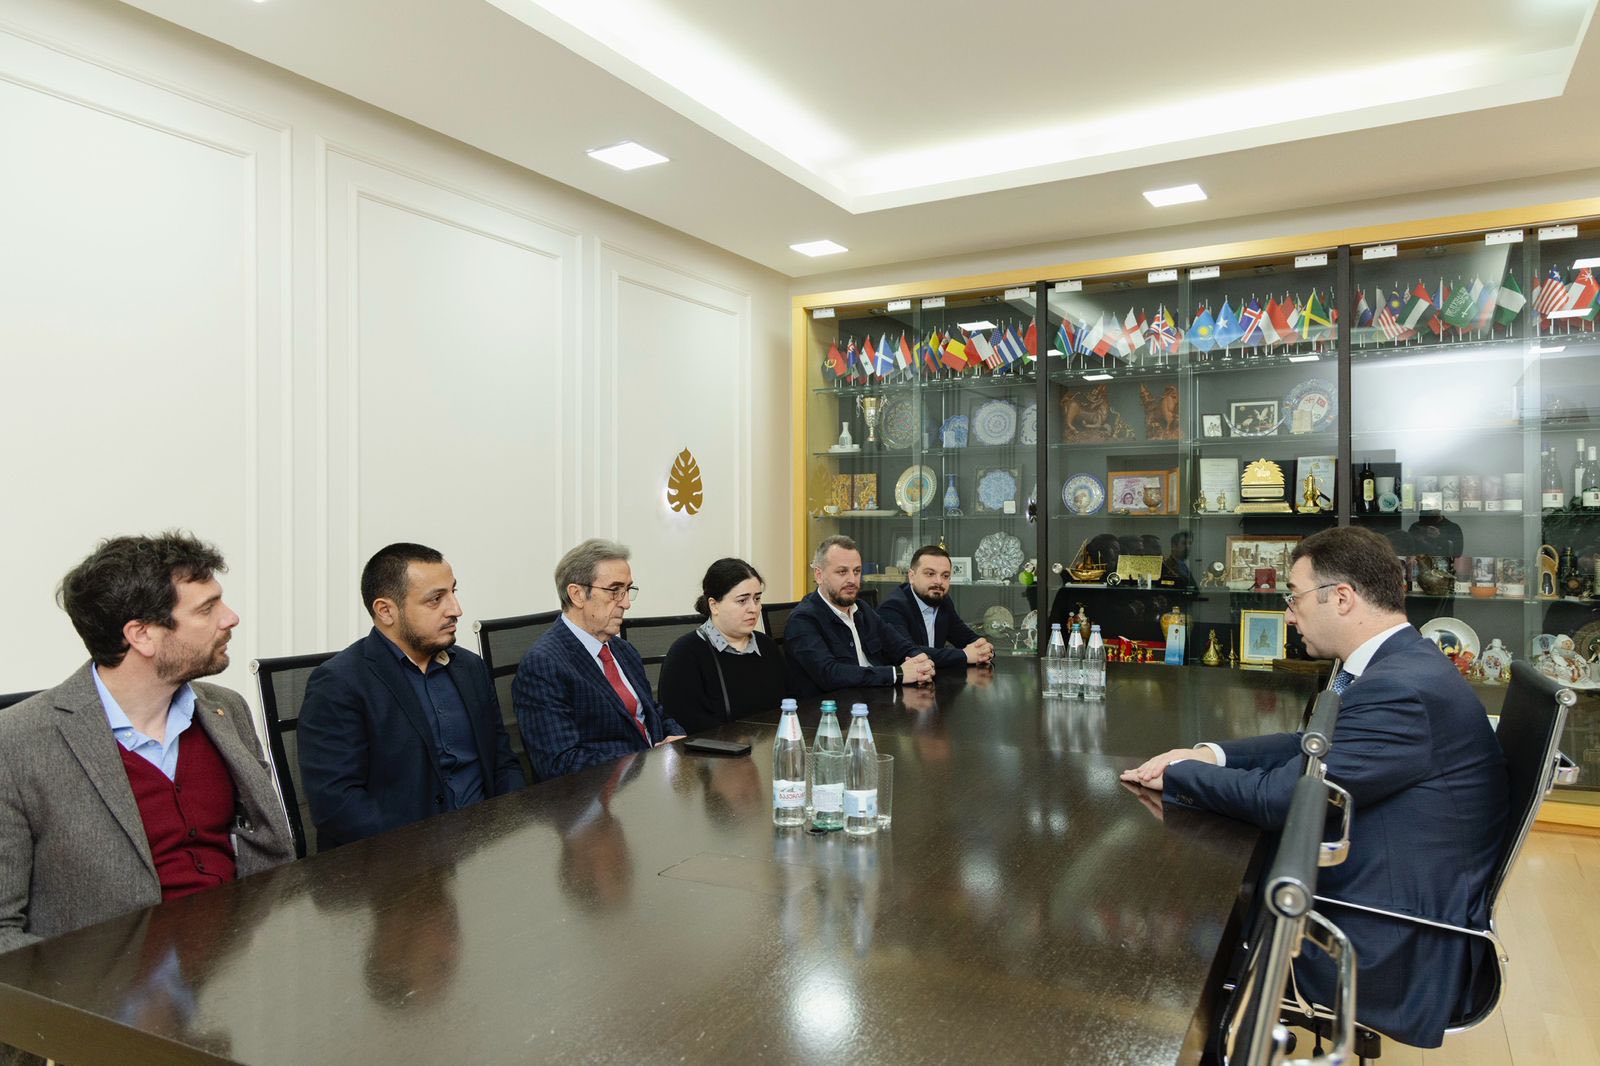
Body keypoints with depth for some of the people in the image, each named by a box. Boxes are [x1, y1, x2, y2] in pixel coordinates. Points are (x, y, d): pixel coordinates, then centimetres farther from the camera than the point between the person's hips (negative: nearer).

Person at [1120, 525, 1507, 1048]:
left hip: (1396, 949, -8)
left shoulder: (1403, 688, -28)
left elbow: (1279, 798, -27)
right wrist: (1213, 754, -3)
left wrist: (1178, 774, -12)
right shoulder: (1403, 663, 3)